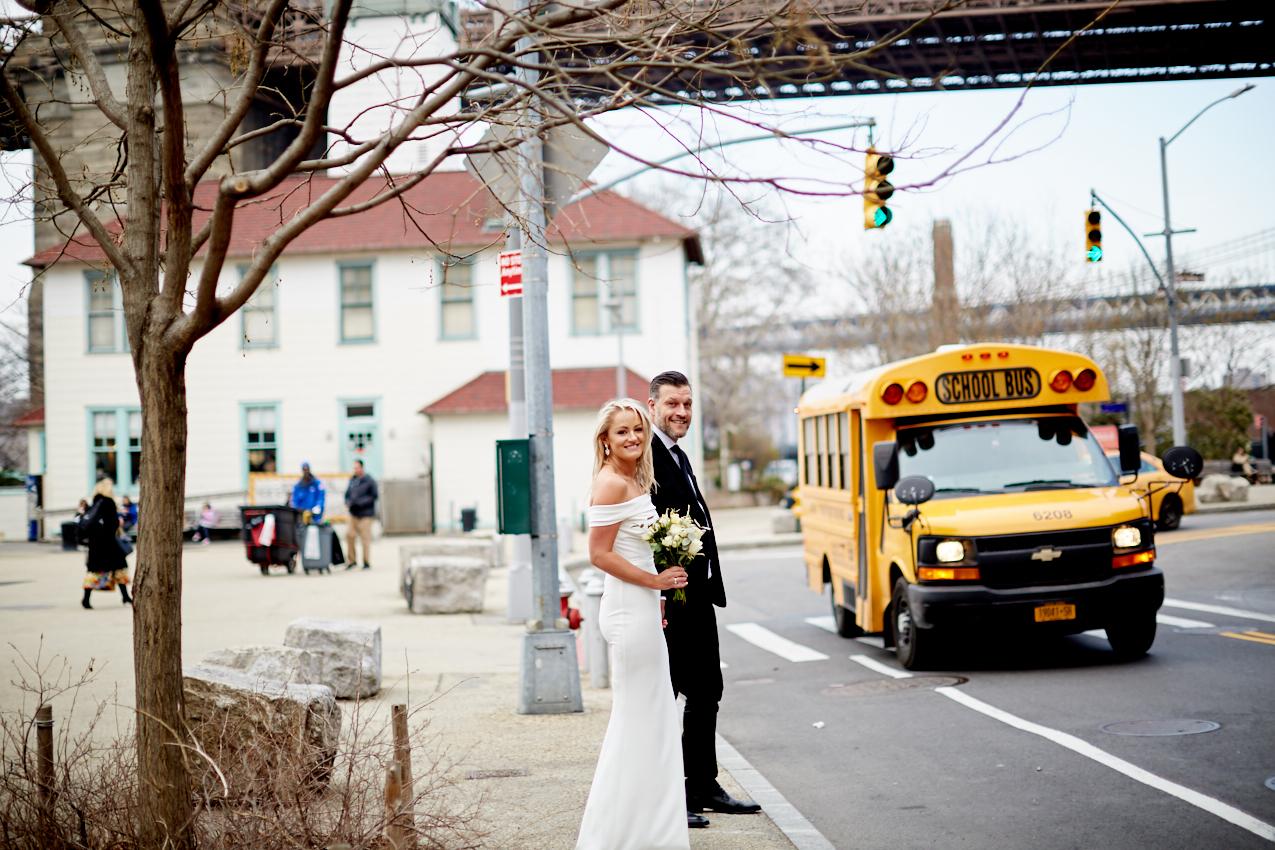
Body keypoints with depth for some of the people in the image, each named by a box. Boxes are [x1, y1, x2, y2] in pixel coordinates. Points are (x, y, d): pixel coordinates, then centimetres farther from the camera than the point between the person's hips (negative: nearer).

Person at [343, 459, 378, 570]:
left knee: (365, 538, -3)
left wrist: (361, 502, -18)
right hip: (353, 513, 6)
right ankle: (352, 560, 14)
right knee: (349, 536, 1)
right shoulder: (352, 479, 10)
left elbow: (374, 496, -10)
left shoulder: (369, 481, -7)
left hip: (365, 514, -5)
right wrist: (348, 502, -2)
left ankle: (367, 563, 5)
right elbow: (347, 493, 18)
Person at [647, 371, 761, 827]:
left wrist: (710, 586, 17)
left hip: (698, 597, 10)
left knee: (706, 692, 16)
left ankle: (703, 787, 27)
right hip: (668, 599, -10)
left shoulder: (680, 456, 16)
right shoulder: (647, 456, -15)